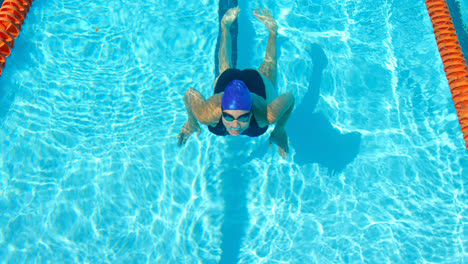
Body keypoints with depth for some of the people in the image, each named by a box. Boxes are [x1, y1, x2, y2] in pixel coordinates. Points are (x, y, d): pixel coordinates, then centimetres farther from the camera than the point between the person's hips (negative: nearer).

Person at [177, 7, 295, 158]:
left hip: (258, 83, -1)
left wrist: (280, 129, -13)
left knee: (268, 65, 36)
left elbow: (290, 97, -26)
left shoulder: (268, 115, -44)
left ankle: (272, 30, 55)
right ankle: (225, 26, 58)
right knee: (225, 70, 38)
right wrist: (191, 121, -7)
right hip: (224, 80, 1)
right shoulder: (206, 113, -44)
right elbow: (190, 93, -24)